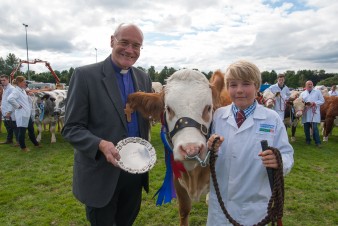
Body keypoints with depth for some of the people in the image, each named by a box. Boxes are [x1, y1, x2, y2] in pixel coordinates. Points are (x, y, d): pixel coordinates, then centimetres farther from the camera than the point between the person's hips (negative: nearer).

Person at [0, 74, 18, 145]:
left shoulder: (11, 88, -14)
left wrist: (9, 112, -22)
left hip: (10, 114, -9)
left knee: (14, 127, -3)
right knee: (8, 127, 17)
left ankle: (18, 141, 3)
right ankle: (9, 140, 28)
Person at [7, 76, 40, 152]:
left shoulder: (23, 90, 13)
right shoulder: (16, 91, -15)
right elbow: (10, 99, -33)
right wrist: (17, 106, -22)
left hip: (28, 114, 9)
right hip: (21, 115, -9)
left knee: (31, 130, 19)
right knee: (22, 131, 3)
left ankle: (35, 143, 32)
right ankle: (23, 147, 14)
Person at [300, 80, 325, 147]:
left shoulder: (317, 92, 7)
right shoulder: (302, 93, 14)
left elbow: (322, 101, 4)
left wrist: (314, 103, -11)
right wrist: (305, 104, -13)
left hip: (314, 113, -3)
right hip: (306, 113, 3)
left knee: (314, 127, -11)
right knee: (306, 128, 7)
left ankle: (318, 142, -3)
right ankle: (308, 140, 23)